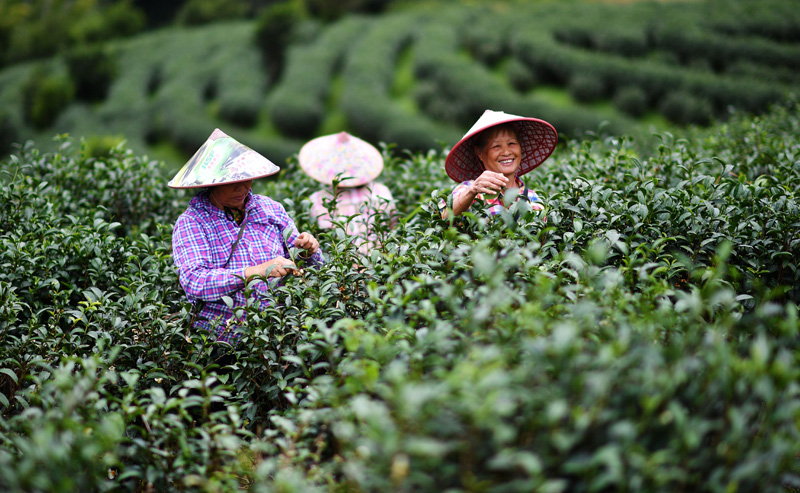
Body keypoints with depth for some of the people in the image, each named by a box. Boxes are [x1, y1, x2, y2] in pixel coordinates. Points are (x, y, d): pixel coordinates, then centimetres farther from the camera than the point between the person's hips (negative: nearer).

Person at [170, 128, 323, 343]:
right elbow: (193, 281, -17)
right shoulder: (190, 223, -1)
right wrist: (257, 271, -23)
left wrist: (308, 252, -5)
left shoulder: (270, 209, 12)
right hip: (220, 339, -3)